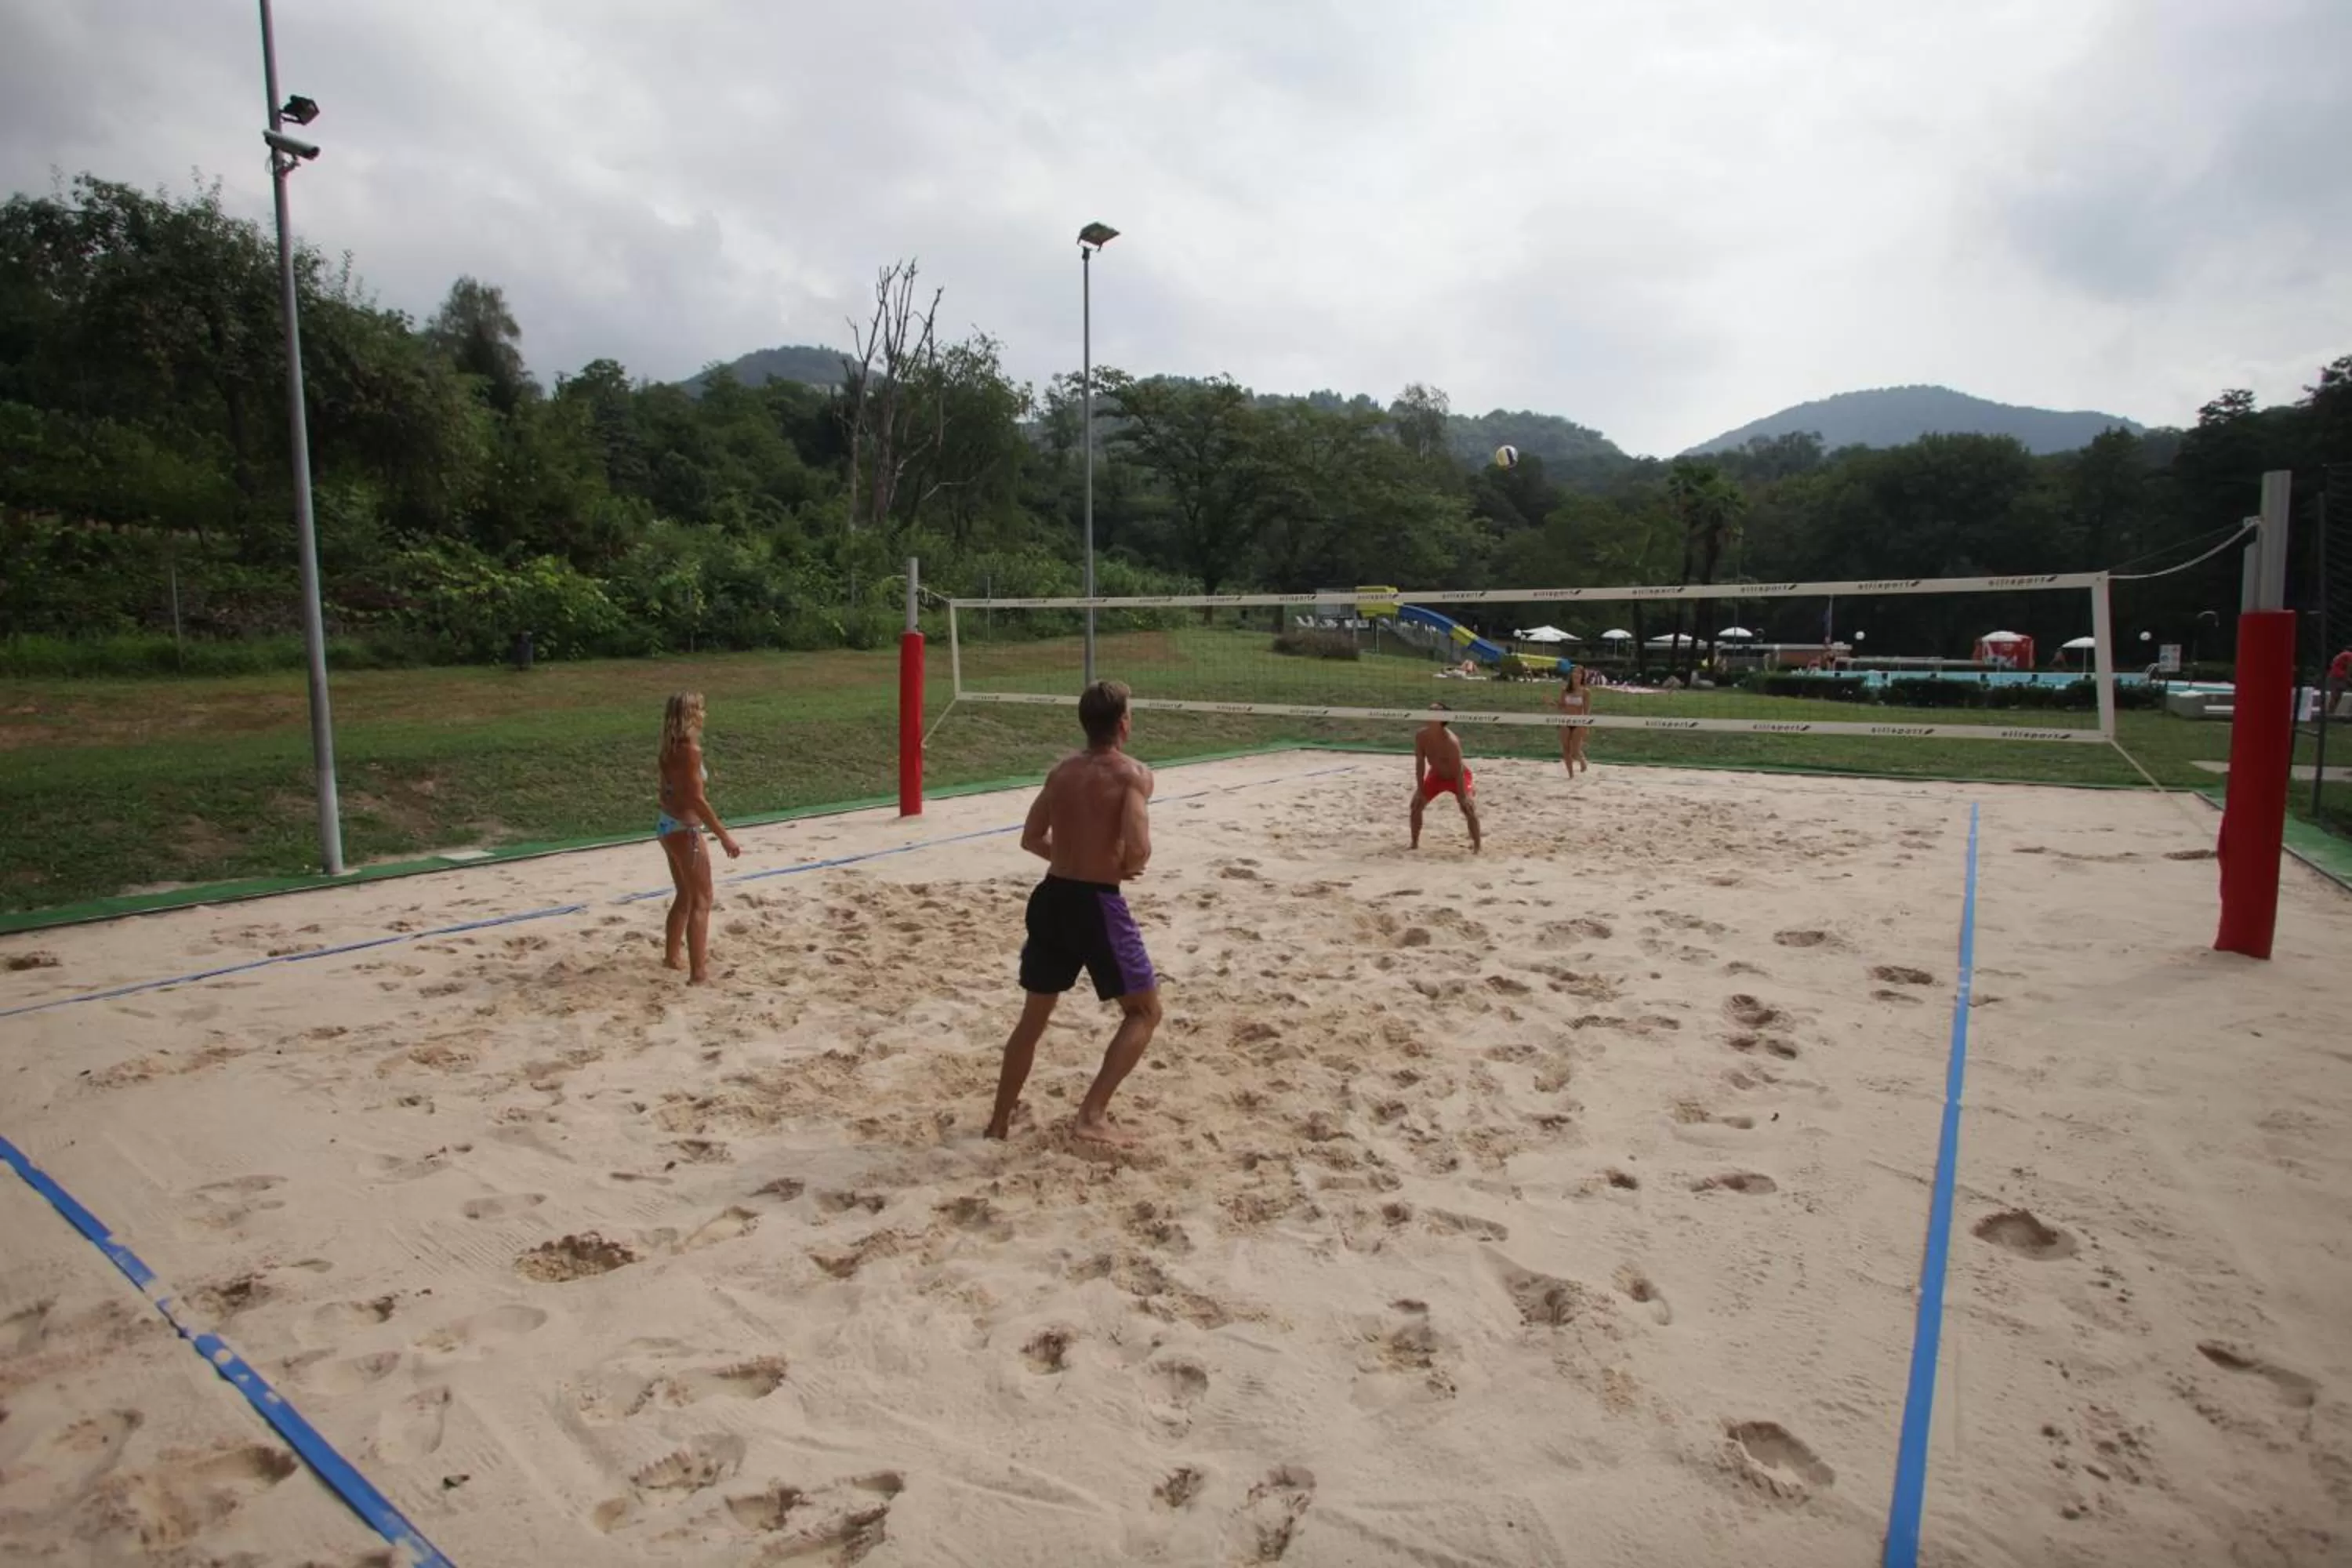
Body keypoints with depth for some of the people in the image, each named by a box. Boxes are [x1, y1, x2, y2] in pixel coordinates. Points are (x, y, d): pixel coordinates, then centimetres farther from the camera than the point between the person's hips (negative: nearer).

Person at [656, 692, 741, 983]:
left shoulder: (671, 748, 8)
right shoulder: (690, 750, -19)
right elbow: (696, 799, -23)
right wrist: (724, 835, -20)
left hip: (667, 824, 9)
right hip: (684, 829, -9)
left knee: (685, 896, 23)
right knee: (701, 901, -2)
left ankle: (671, 957, 36)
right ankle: (699, 974, -2)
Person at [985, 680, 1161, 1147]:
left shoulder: (1062, 770, 10)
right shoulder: (1133, 774, -10)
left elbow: (1031, 838, 14)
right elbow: (1138, 849, -21)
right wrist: (1125, 868, 0)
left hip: (1052, 896, 6)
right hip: (1097, 902, -6)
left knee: (1034, 1015, 22)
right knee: (1145, 1011, 11)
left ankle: (1001, 1119, 31)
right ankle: (1093, 1113, 1)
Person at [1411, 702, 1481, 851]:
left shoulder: (1451, 741, -36)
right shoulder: (1420, 735, -21)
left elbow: (1458, 771, -31)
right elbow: (1420, 763, -12)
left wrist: (1462, 797, -27)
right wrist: (1420, 790, -13)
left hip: (1458, 776, -5)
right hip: (1436, 775, 5)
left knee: (1469, 809, -20)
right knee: (1416, 804, -1)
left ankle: (1476, 847, -6)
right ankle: (1415, 843, 13)